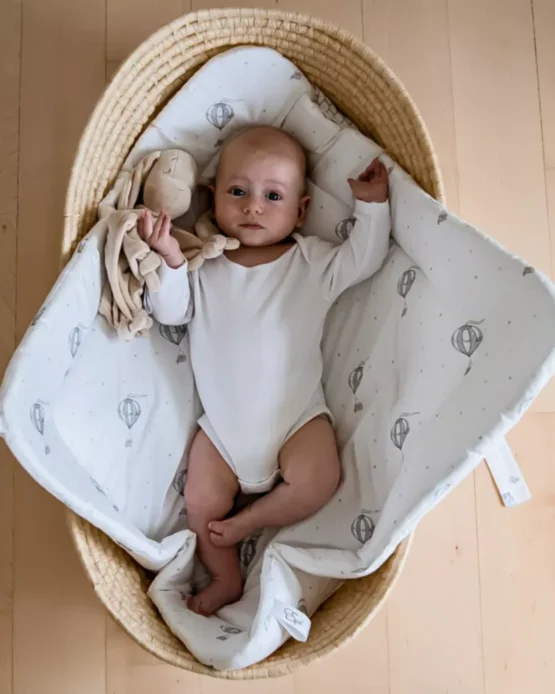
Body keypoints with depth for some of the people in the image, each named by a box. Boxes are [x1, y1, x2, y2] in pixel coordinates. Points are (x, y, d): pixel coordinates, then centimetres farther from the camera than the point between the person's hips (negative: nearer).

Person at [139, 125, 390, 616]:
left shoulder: (312, 261, 3)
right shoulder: (204, 266, 4)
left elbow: (363, 260, -2)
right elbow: (171, 312, -5)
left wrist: (372, 205, -8)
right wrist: (169, 260, -20)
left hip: (298, 416, -1)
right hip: (223, 423, 2)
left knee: (318, 480, -21)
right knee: (201, 502, -2)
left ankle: (248, 522, 6)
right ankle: (227, 579, 22)